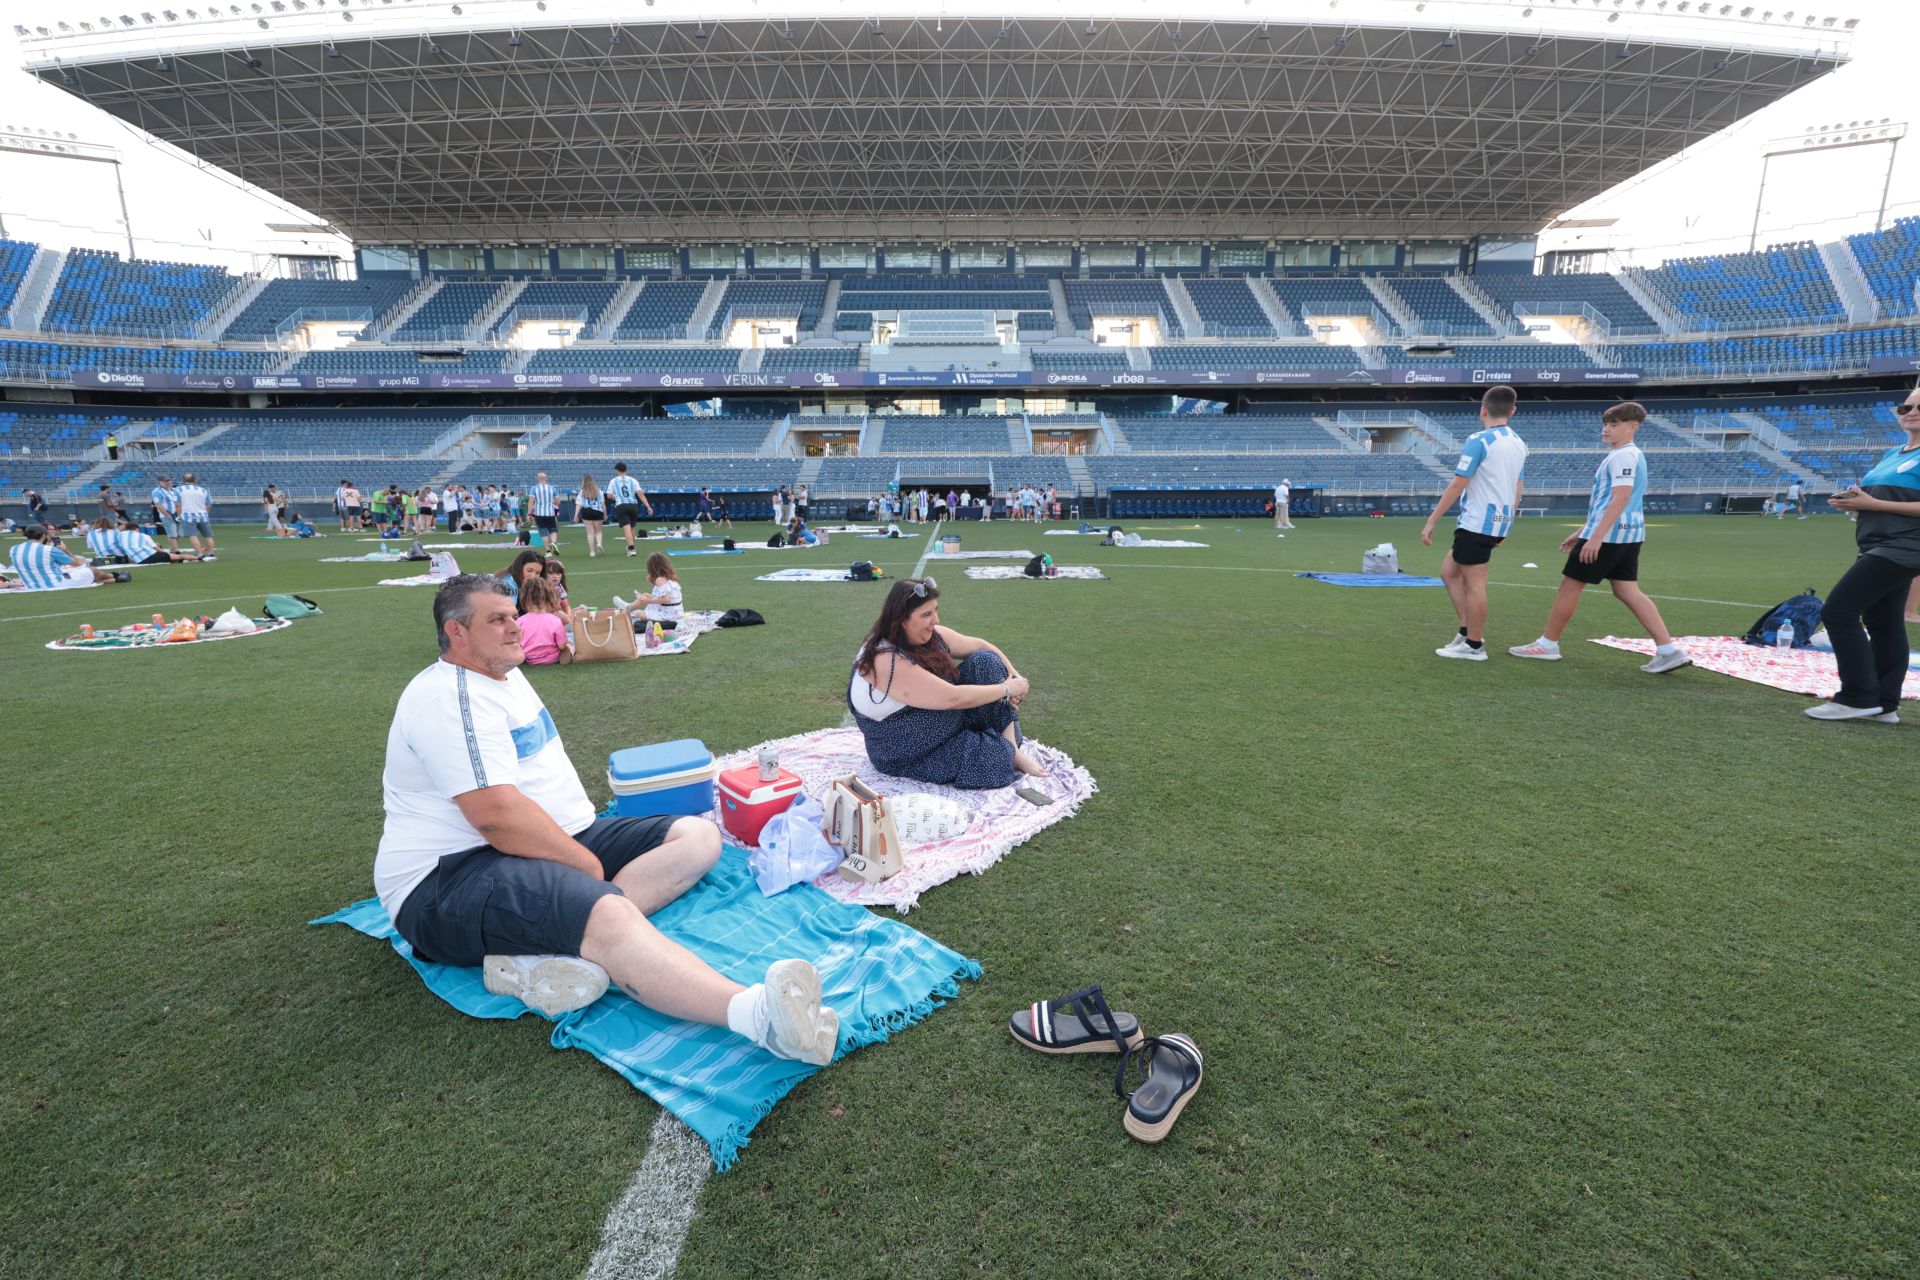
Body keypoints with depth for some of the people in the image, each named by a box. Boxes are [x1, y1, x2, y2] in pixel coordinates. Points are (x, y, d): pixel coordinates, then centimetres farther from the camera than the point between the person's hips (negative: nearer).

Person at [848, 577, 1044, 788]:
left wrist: (1014, 675, -7)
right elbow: (952, 698, -30)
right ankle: (1008, 753, 9)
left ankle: (1012, 747, -8)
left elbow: (979, 646, 8)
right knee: (996, 755, -26)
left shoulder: (931, 635, -5)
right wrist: (1007, 688, -19)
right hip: (912, 755, -8)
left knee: (985, 662, -8)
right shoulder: (888, 661, -30)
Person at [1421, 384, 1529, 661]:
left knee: (1474, 584, -1)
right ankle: (1467, 631, 16)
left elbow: (1457, 485, -16)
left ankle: (1474, 646, 6)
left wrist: (1432, 521, -12)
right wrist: (1504, 525, 26)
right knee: (1449, 571, 17)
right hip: (1500, 522, 8)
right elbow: (1518, 489, 18)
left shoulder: (1479, 440, -12)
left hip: (1477, 522, -8)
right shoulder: (1519, 444, 12)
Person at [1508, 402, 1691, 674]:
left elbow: (1620, 499, -23)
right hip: (1627, 535, 10)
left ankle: (1547, 645, 8)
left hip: (1609, 535, -10)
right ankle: (1669, 651, 5)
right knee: (1628, 591, 9)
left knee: (1569, 584, 0)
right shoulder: (1631, 455, 19)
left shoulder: (1623, 456, -14)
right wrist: (1583, 532, 26)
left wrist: (1595, 537, -27)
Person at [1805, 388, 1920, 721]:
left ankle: (1858, 697, -9)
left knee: (1837, 611, -15)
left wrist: (1873, 503, -18)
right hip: (1883, 547, 9)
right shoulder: (1892, 454, 18)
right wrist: (1853, 502, 2)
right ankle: (1885, 704, 14)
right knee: (1883, 624, 9)